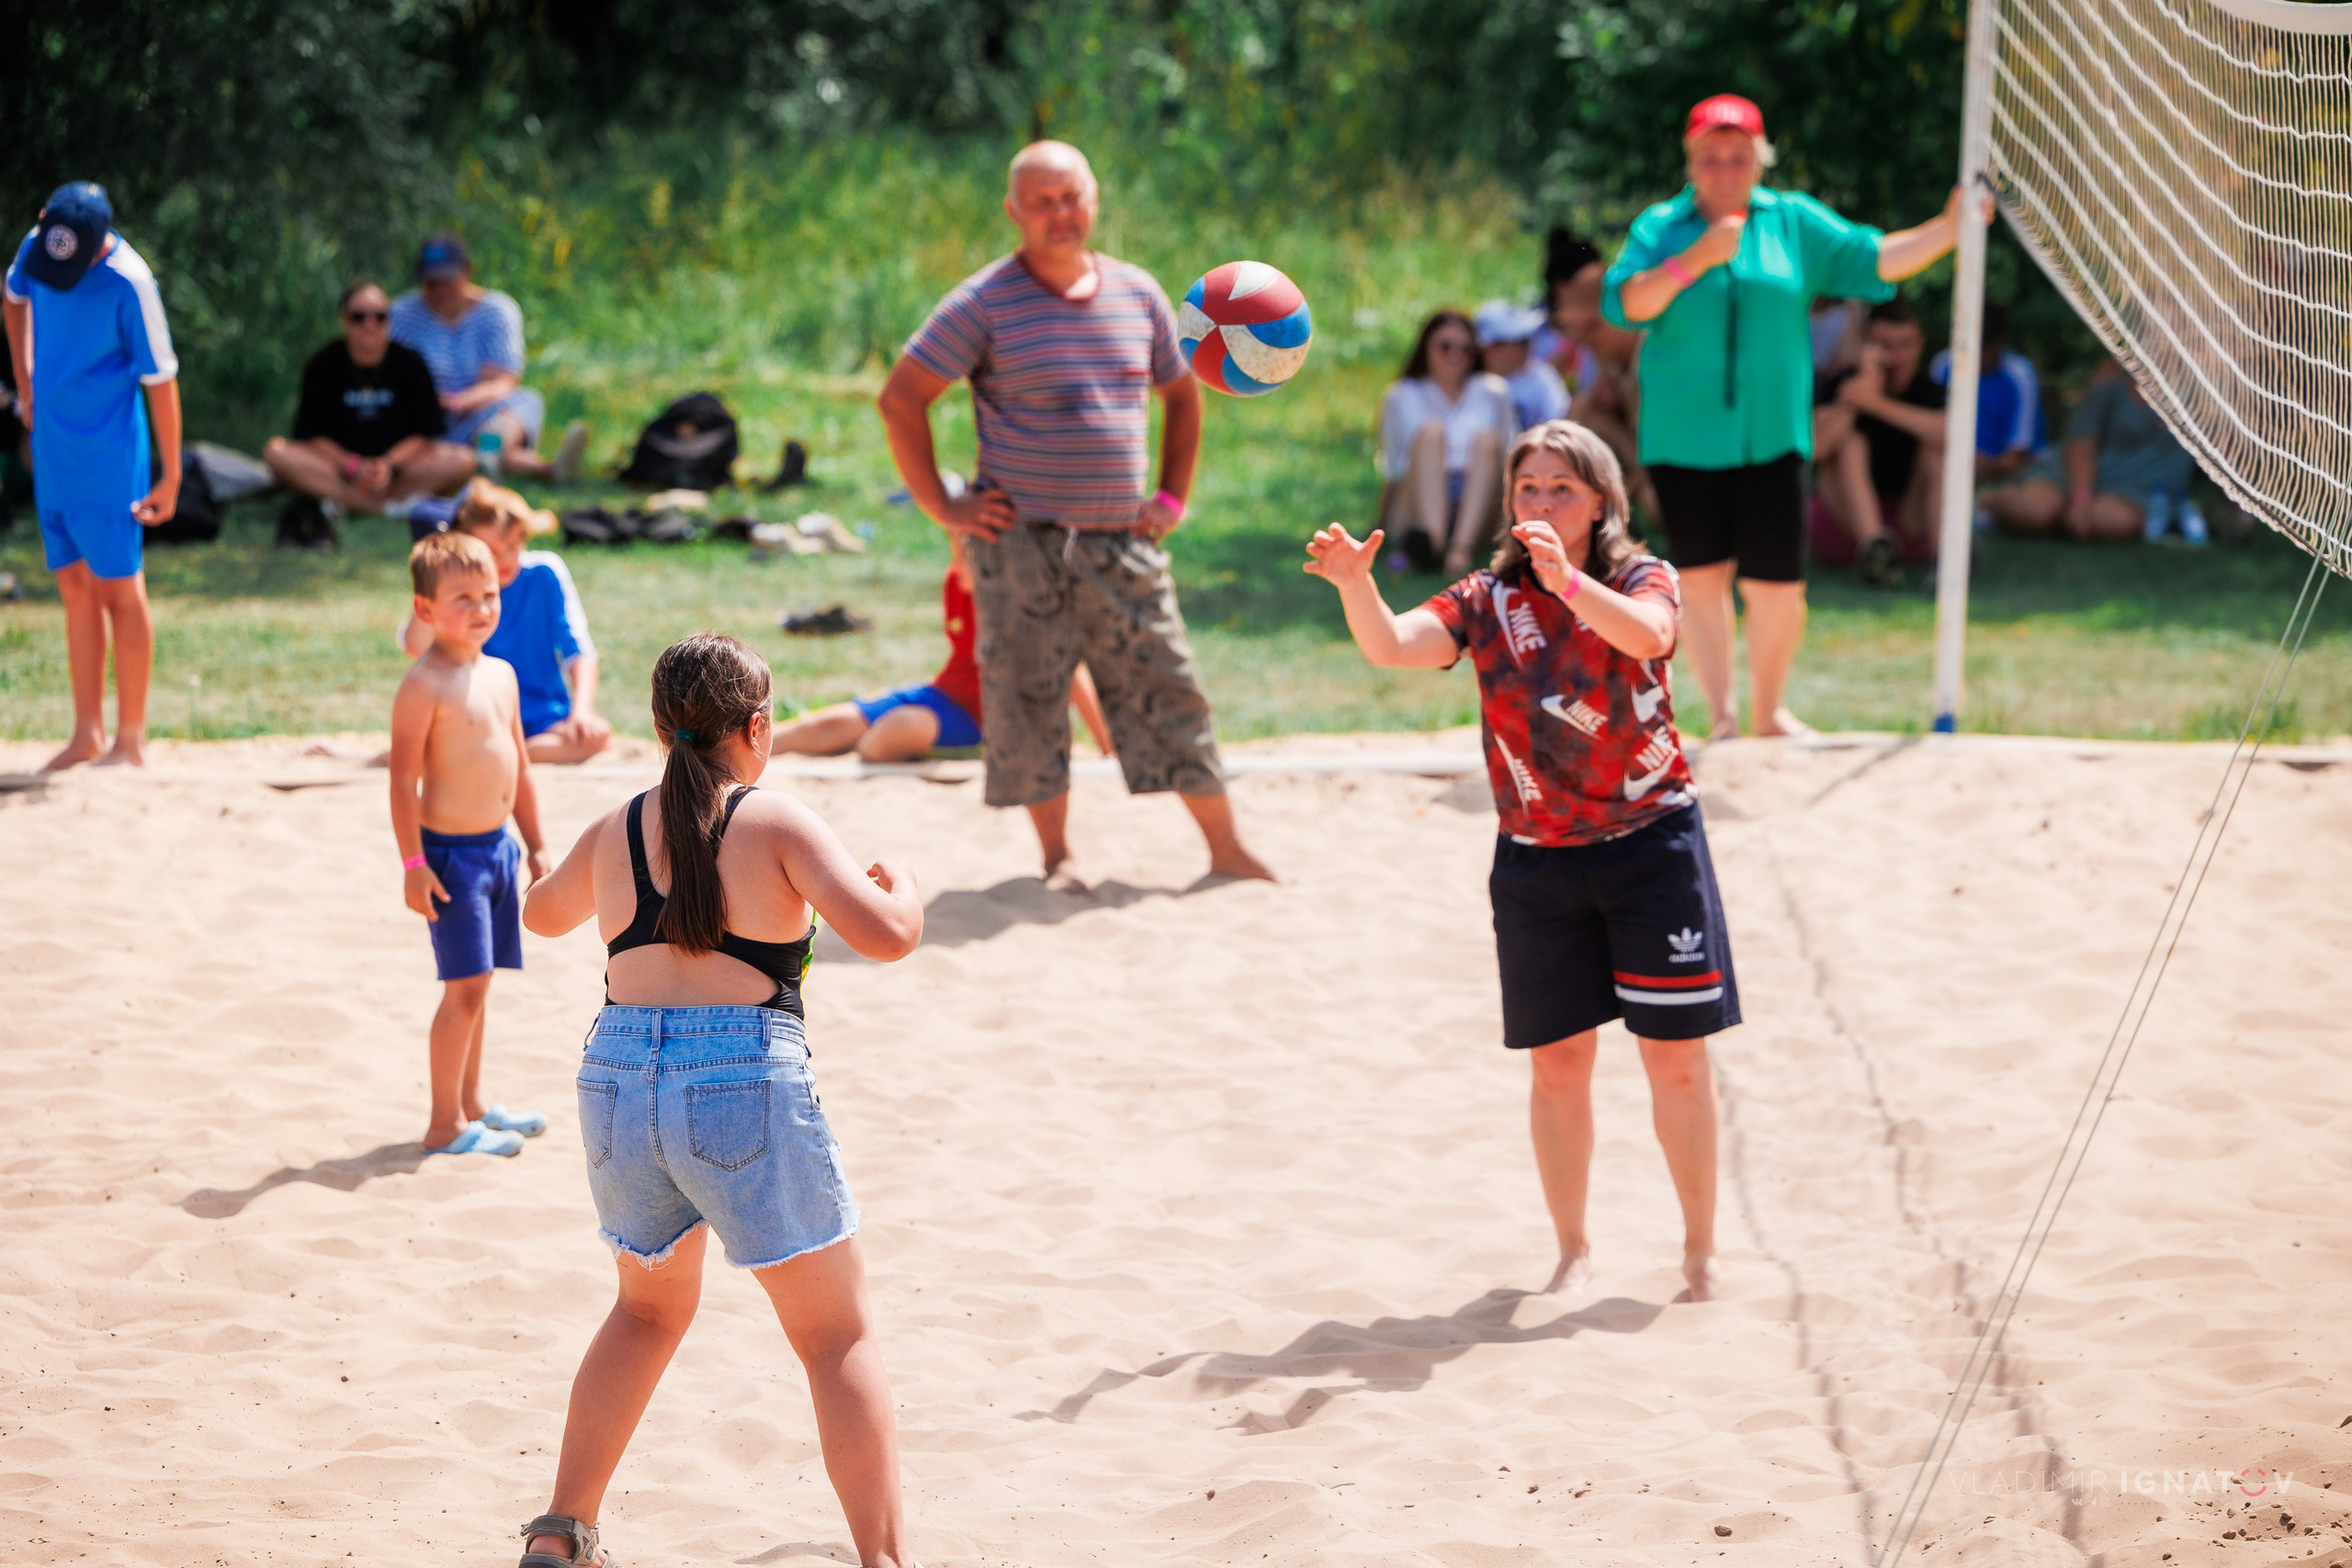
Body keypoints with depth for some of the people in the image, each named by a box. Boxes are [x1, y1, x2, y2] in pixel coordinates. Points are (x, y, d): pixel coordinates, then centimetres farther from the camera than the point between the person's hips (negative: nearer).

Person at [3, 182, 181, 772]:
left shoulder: (128, 283, -21)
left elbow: (160, 381, -15)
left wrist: (170, 476, -12)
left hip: (108, 460, -6)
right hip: (51, 451, 6)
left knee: (119, 589, -1)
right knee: (75, 588, 11)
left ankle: (130, 740, 5)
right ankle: (88, 734, 19)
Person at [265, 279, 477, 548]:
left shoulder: (410, 362, -1)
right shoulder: (324, 366, -1)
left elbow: (423, 434, -3)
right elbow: (313, 435, -5)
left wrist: (389, 464, -22)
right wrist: (354, 466, -21)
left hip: (399, 463, 1)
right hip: (340, 462, 0)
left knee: (462, 461, -26)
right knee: (277, 452, -27)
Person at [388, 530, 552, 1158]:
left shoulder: (501, 675, 11)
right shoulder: (424, 686, -15)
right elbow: (404, 779, -16)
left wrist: (535, 847, 19)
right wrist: (413, 863, -20)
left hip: (498, 845, 8)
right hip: (451, 851, -8)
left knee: (475, 986, 16)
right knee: (465, 987, -9)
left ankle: (470, 1105, 27)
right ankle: (445, 1127, -4)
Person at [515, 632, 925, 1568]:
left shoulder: (613, 834, 12)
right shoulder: (777, 823, -3)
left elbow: (543, 914, 33)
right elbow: (884, 935, -13)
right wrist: (905, 887, 9)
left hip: (619, 1080, 5)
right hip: (745, 1086, -5)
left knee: (650, 1307, 28)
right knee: (839, 1337, 5)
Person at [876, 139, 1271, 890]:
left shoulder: (1137, 293, 8)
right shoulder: (985, 302, -6)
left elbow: (1182, 394, 23)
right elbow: (900, 399, -5)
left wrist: (1172, 498, 13)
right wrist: (941, 506, -7)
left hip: (1123, 542, 3)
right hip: (1022, 541, -3)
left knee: (1166, 687, 4)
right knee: (1030, 700, -2)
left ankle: (1227, 850, 10)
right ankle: (1058, 855, 11)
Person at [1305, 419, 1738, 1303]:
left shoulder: (1643, 581, -4)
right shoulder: (1489, 600, 3)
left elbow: (1647, 635, -28)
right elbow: (1392, 647, -12)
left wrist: (1567, 580, -45)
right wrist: (1355, 584, -32)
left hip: (1651, 842, -2)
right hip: (1536, 858, 2)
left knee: (1677, 1060, 0)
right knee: (1558, 1064, 7)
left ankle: (1700, 1251, 12)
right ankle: (1573, 1253, 19)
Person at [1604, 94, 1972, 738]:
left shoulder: (1795, 222, 8)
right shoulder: (1659, 227, 3)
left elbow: (1873, 261, 4)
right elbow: (1624, 303, -11)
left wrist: (1947, 230, -8)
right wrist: (1694, 260, -20)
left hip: (1772, 437, 1)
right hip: (1684, 438, -1)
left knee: (1777, 584, -1)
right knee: (1703, 576, 4)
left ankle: (1769, 712, 18)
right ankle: (1720, 710, 15)